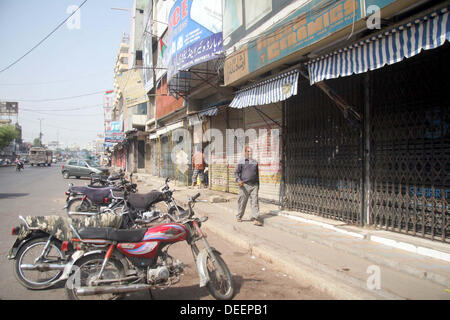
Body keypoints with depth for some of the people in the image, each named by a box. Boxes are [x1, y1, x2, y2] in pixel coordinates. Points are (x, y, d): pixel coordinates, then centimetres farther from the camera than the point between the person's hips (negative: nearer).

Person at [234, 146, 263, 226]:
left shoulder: (255, 162, 12)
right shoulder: (241, 162, 1)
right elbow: (236, 172, -1)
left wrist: (258, 185, 18)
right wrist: (238, 180, -19)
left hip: (254, 185, 3)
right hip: (244, 185, -2)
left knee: (255, 202, -6)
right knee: (242, 202, 6)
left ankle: (256, 219, -9)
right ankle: (239, 217, 24)